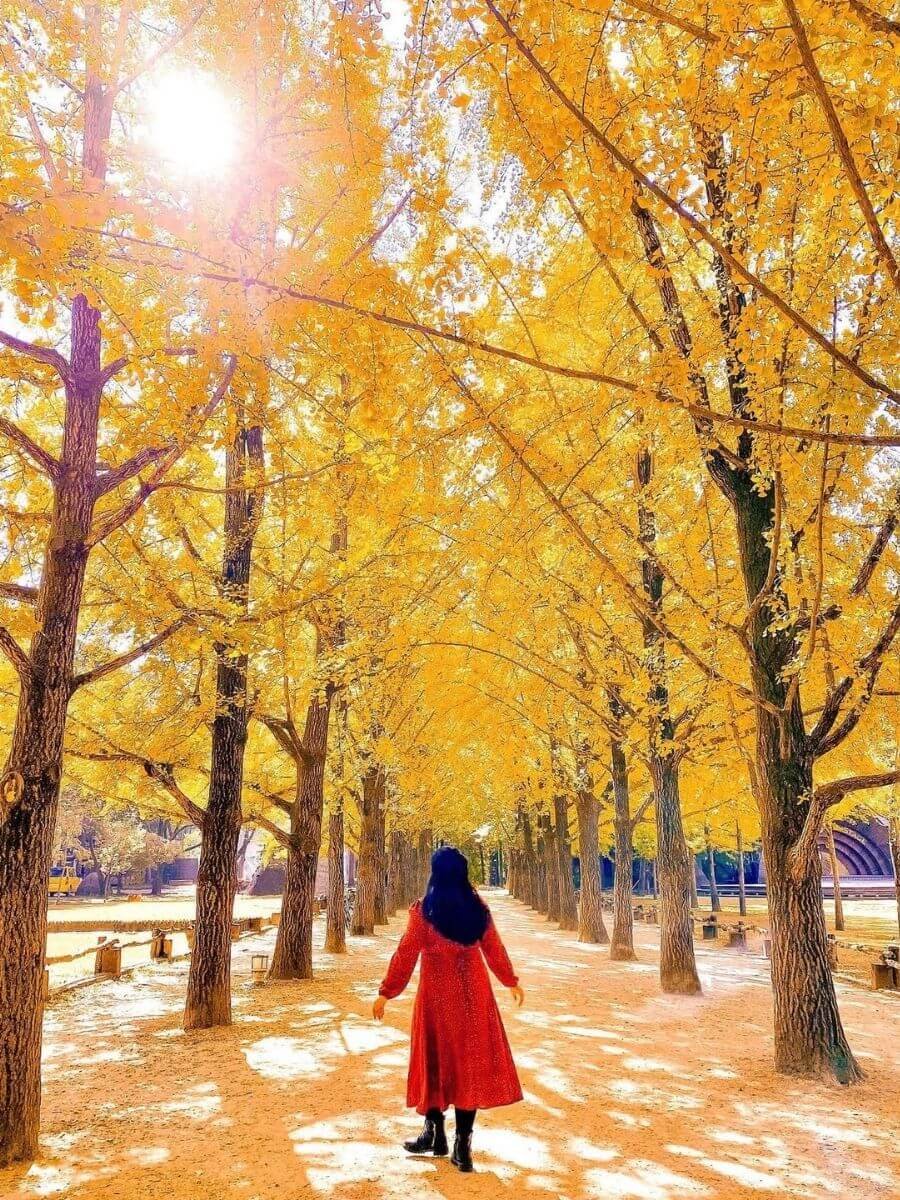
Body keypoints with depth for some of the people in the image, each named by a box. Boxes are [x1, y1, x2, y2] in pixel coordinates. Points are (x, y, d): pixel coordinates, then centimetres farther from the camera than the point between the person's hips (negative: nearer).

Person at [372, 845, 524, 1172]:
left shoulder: (424, 909, -10)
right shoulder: (477, 906, 0)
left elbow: (405, 955, -9)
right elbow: (494, 949, 8)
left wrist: (386, 993, -1)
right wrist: (512, 982, 21)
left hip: (438, 994, -2)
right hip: (473, 993, 2)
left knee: (436, 1060, 13)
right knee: (471, 1061, 7)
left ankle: (435, 1134, 24)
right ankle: (462, 1146, 8)